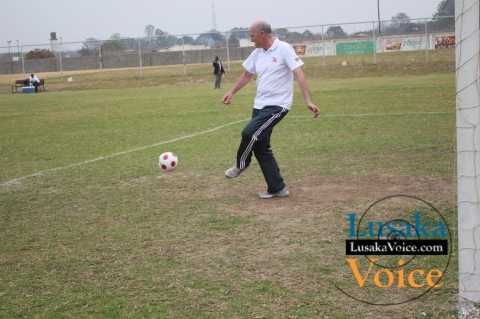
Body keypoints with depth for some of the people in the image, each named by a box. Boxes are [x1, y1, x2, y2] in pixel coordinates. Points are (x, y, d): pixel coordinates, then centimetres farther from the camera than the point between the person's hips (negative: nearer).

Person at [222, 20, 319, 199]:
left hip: (277, 105, -8)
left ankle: (241, 165, 6)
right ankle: (277, 189, 14)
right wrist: (232, 92, 25)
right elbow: (247, 75, 25)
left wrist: (308, 101, -25)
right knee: (261, 147, 6)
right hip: (260, 105, 8)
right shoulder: (257, 53, 10)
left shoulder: (283, 49, -11)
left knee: (249, 133, -23)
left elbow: (299, 74, -17)